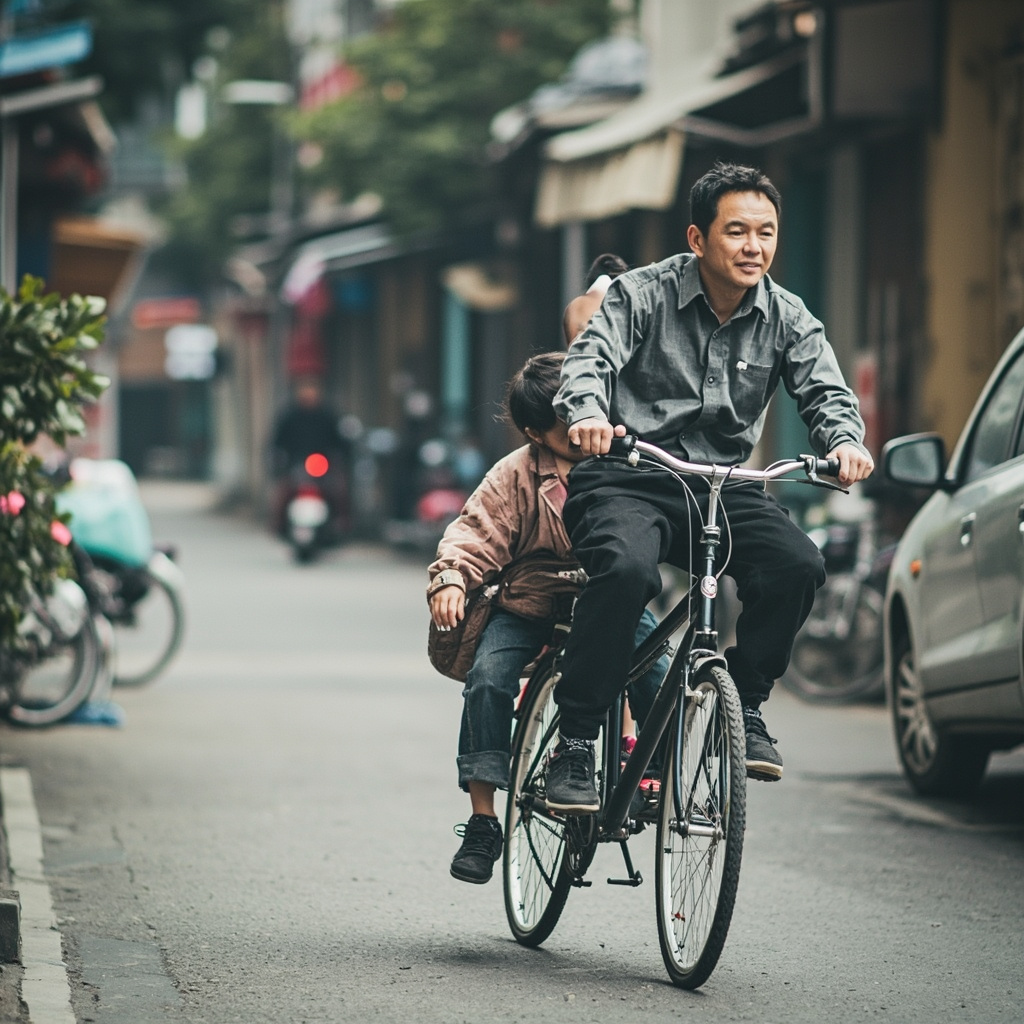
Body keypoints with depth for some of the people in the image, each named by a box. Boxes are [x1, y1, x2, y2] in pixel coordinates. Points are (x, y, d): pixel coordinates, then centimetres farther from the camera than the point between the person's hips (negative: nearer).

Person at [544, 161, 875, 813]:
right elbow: (590, 358, -16)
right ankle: (576, 741, -22)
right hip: (627, 480, -3)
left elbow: (825, 390, -3)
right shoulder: (642, 295, -4)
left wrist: (845, 440, -28)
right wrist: (588, 413, -40)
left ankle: (746, 704, -1)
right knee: (626, 571, -34)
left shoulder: (787, 318, 5)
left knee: (797, 566, -25)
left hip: (724, 486, 3)